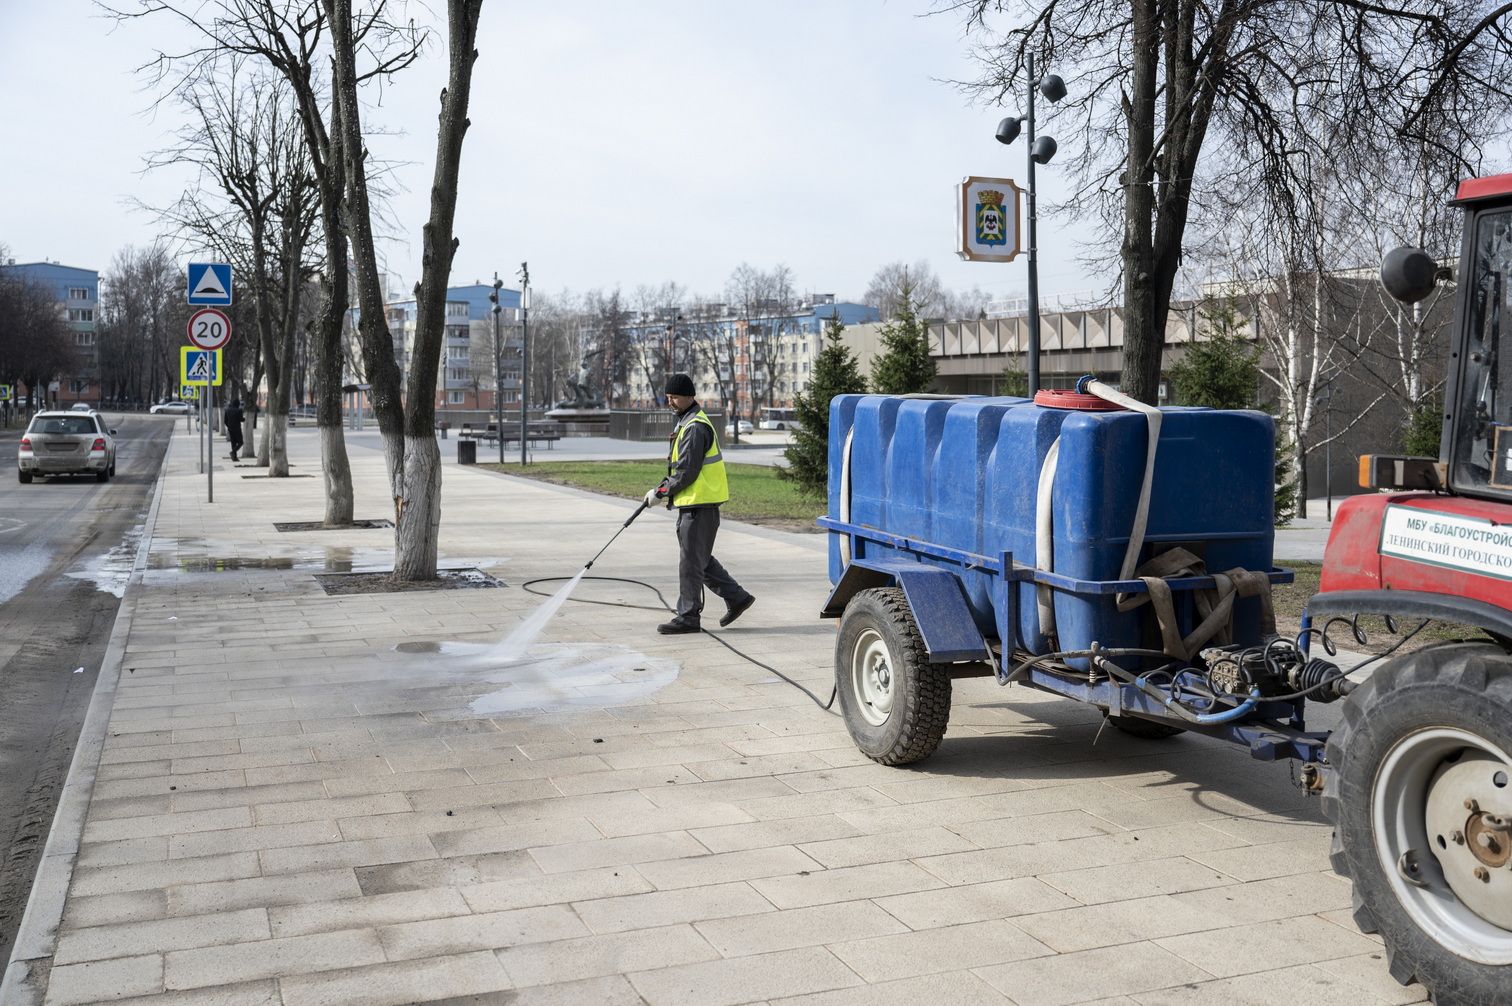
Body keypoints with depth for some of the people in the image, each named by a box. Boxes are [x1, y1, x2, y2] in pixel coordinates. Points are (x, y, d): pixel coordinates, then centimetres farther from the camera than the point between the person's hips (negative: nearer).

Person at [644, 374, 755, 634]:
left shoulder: (695, 427, -17)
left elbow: (687, 472, -20)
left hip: (699, 504, -10)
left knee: (690, 560, -4)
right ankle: (737, 597, 22)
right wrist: (664, 487, 11)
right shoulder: (686, 422, 17)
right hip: (694, 503, 10)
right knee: (700, 558, 16)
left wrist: (661, 492, -11)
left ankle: (688, 616, 4)